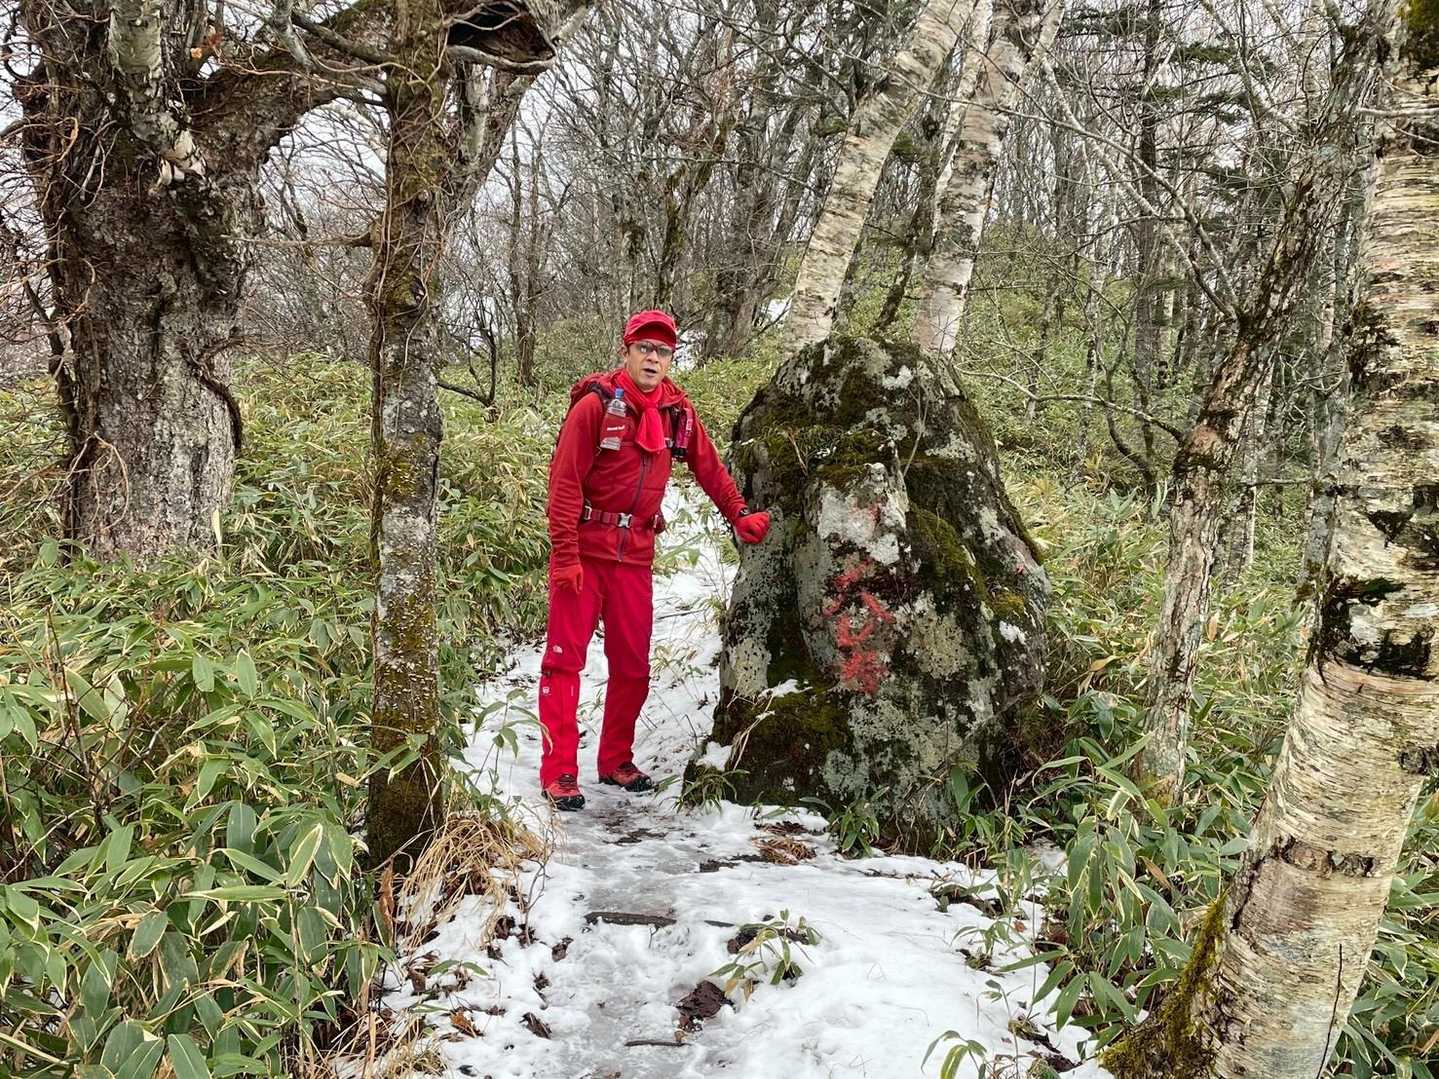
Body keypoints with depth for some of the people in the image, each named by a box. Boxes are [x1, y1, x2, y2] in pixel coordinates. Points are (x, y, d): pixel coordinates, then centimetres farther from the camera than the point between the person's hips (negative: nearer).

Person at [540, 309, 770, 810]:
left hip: (635, 556, 5)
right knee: (564, 659, -1)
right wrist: (565, 556, -16)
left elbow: (708, 467, 17)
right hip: (584, 552, -5)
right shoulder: (595, 405, -10)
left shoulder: (677, 411, 4)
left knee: (632, 664, 10)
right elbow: (565, 482, -11)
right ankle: (559, 771, 6)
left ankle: (616, 760, 25)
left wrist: (739, 515, 11)